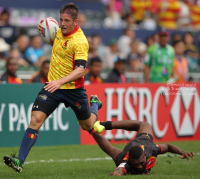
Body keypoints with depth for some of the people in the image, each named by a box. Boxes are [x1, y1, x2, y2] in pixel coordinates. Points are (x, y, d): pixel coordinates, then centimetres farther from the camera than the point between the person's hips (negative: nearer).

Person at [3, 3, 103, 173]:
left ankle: (94, 103, 51)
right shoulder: (59, 31, 1)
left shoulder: (80, 41, -21)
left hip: (73, 88, -5)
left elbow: (81, 69, -29)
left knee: (88, 126, 16)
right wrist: (44, 30, 4)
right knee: (36, 119, -14)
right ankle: (20, 161, -17)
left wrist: (60, 81, -42)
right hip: (52, 85, 5)